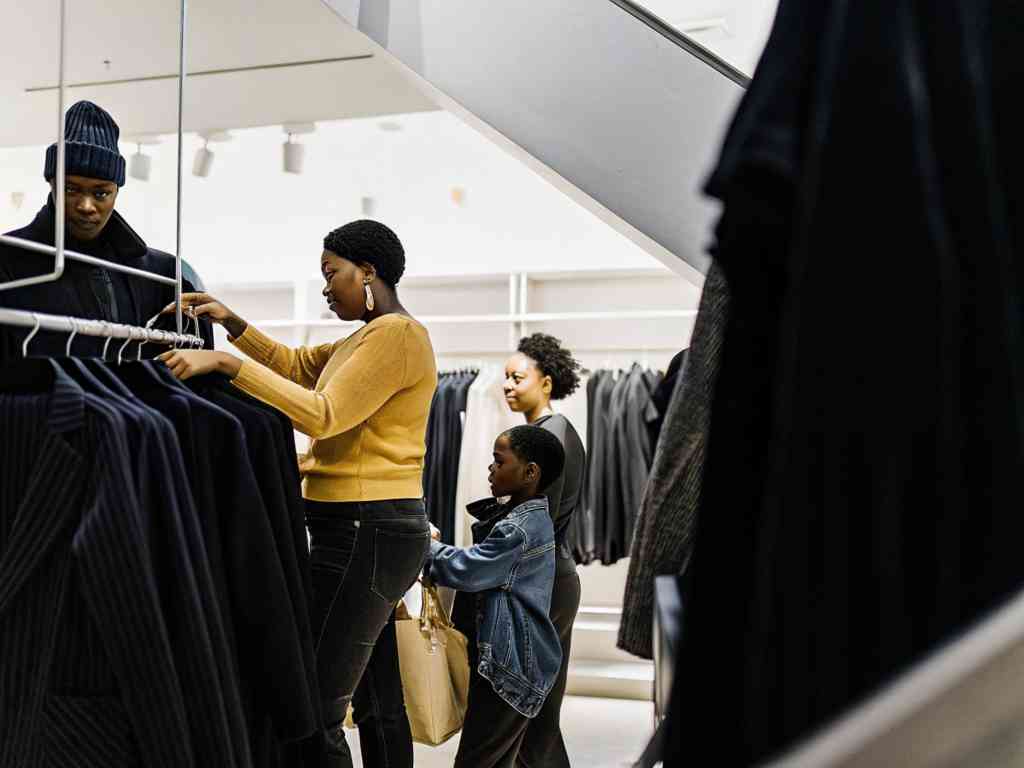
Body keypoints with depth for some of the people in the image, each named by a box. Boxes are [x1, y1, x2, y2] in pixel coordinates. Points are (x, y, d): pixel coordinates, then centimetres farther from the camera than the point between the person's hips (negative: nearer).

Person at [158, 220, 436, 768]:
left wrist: (226, 364, -23)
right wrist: (231, 322, 15)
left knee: (316, 711, -10)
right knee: (378, 703, 15)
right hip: (371, 530, 11)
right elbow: (295, 364, 28)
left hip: (365, 532, -11)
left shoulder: (397, 332, -12)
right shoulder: (368, 338, 20)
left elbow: (324, 414, -21)